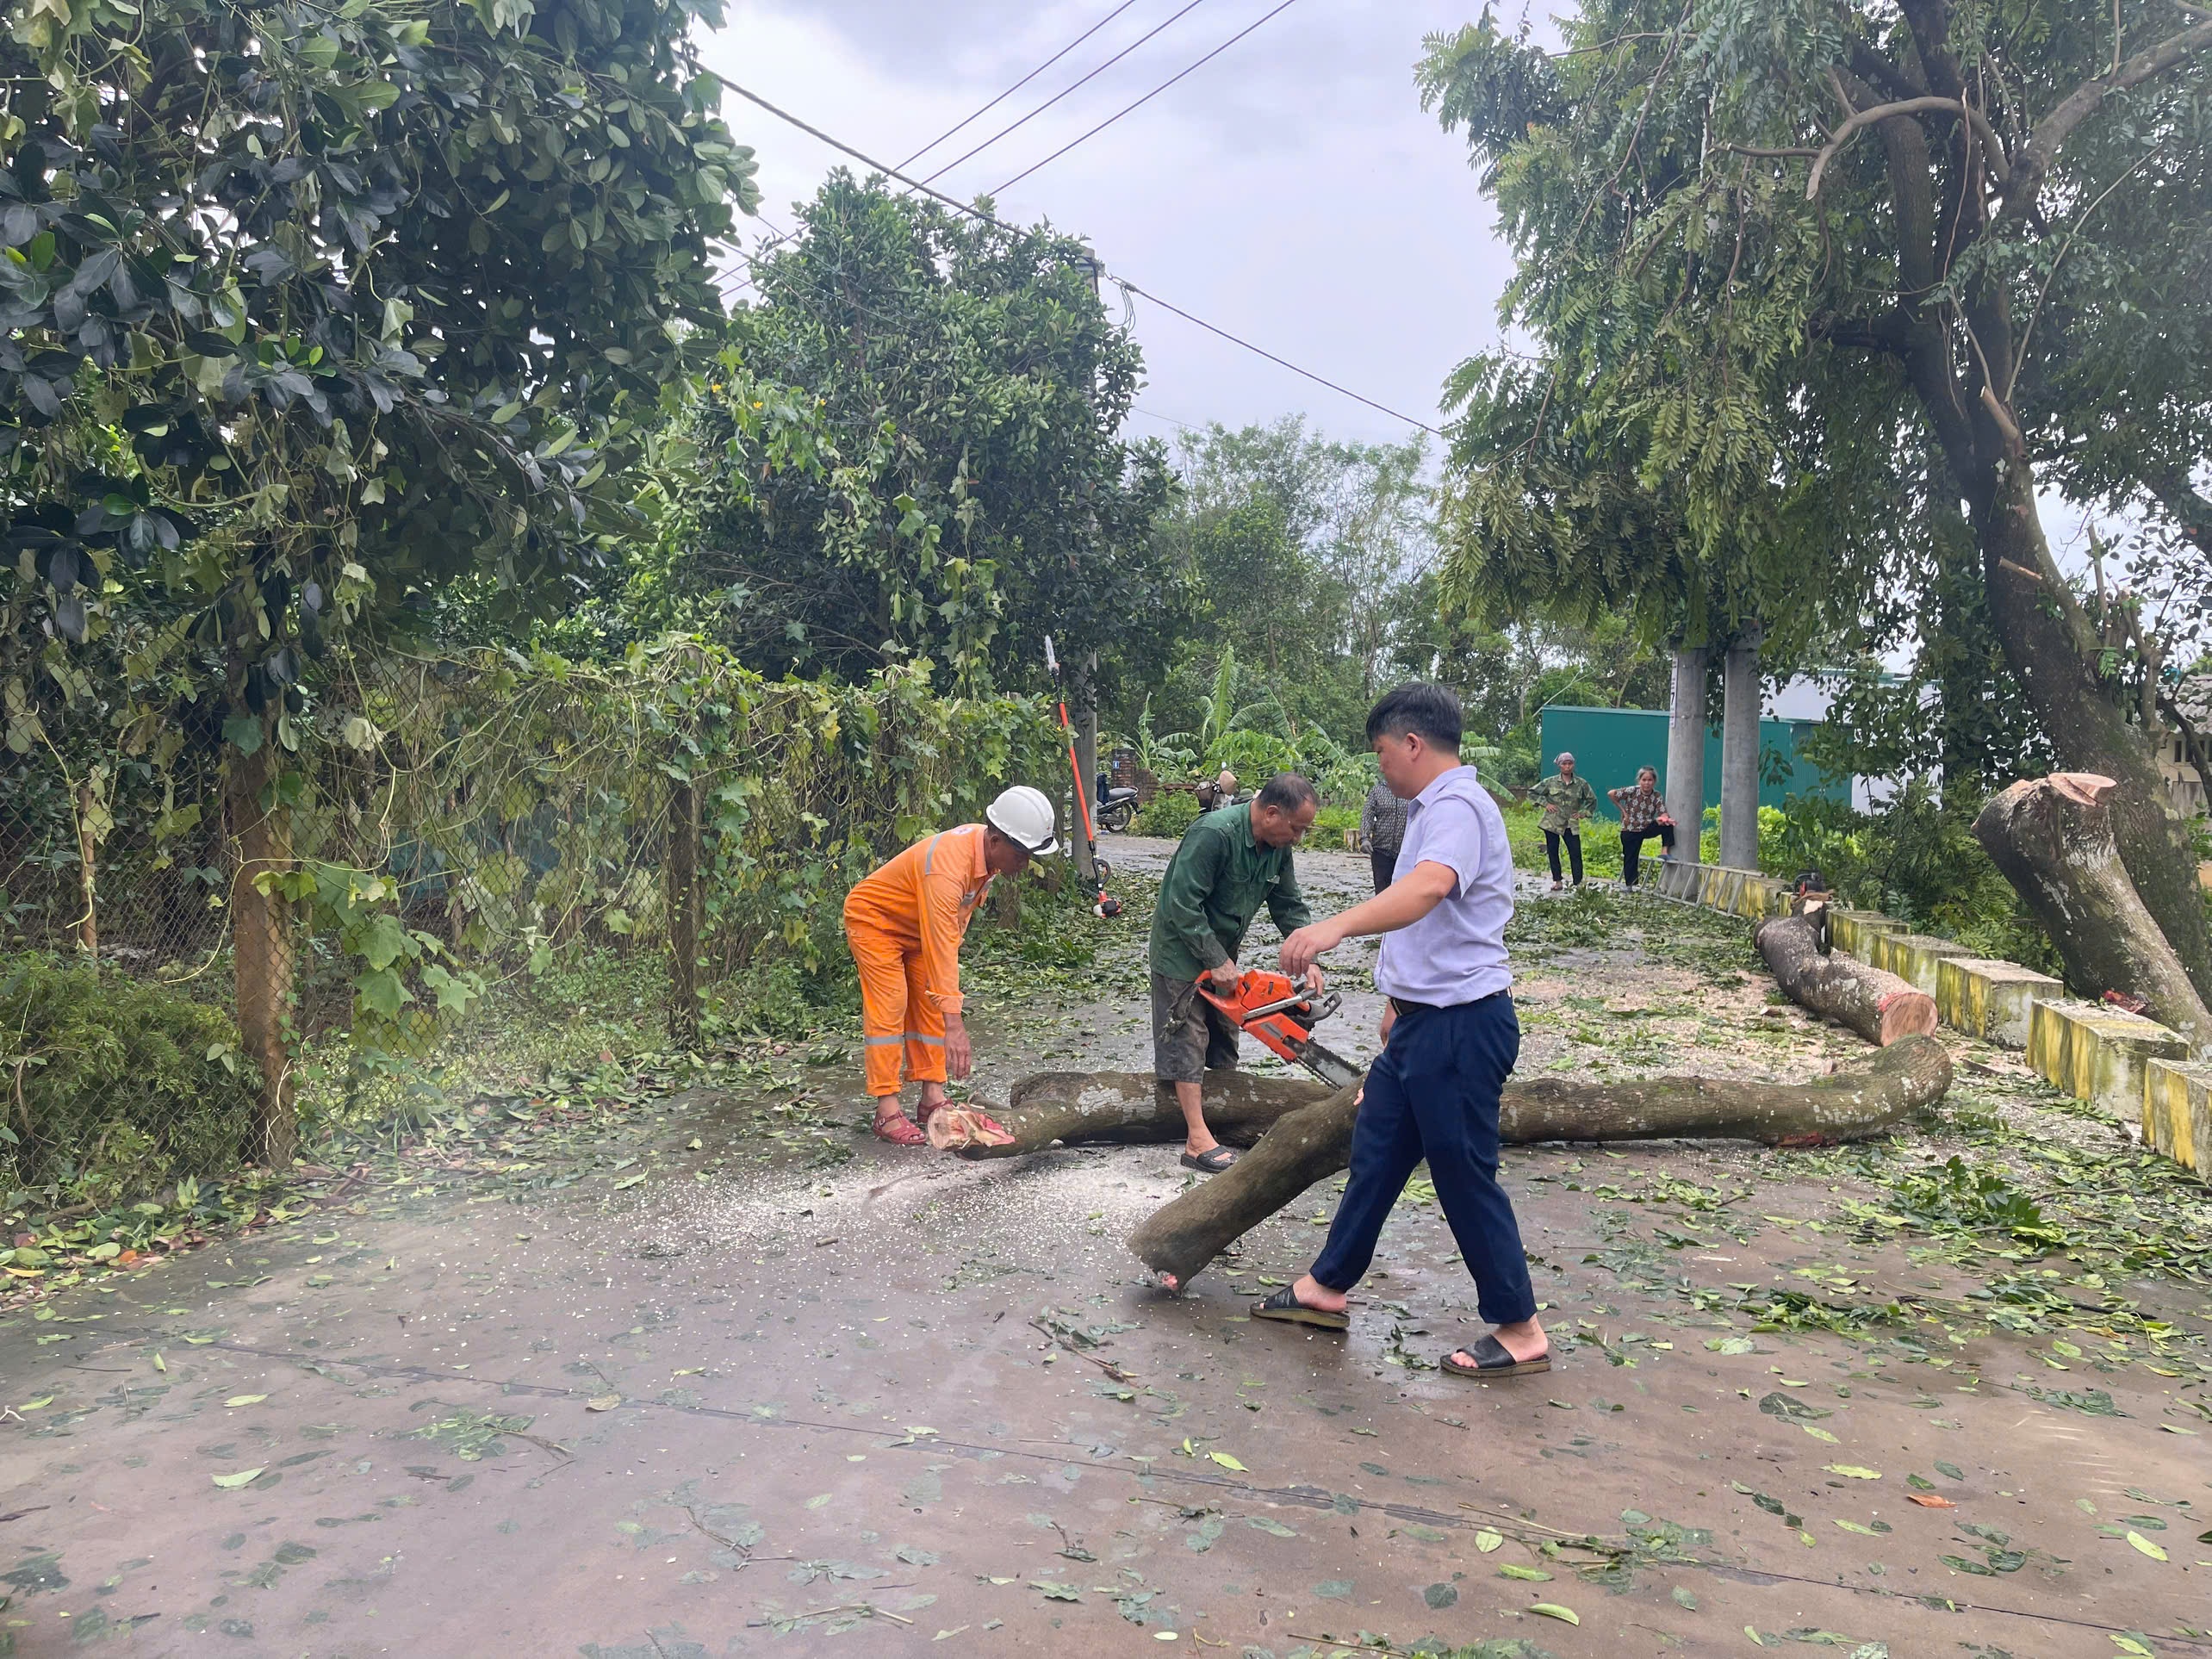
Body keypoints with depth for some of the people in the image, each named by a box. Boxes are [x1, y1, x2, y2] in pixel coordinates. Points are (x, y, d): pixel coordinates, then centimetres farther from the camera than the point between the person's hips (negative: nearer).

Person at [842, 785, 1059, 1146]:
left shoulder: (989, 852, -13)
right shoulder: (948, 866, -41)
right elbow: (941, 948, -46)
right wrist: (954, 1025, -49)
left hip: (917, 926, 9)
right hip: (873, 919, -8)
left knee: (929, 1006, 3)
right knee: (888, 1007, -14)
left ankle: (933, 1098, 7)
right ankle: (887, 1112, -13)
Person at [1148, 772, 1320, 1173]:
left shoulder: (1278, 847, -5)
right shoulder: (1213, 834, -31)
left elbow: (1290, 906, 4)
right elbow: (1183, 905, -31)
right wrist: (1217, 962, -26)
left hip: (1222, 952, 8)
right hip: (1182, 949, -8)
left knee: (1222, 1033, 14)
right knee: (1189, 1037, -7)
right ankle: (1198, 1140, -9)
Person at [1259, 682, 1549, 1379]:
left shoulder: (1458, 806, -19)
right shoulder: (1430, 808, 15)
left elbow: (1427, 888, -40)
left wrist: (1335, 927, -54)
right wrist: (1400, 1001, 29)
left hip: (1461, 1026, -10)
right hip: (1423, 1020, 10)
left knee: (1466, 1176, 0)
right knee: (1375, 1153, 17)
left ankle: (1519, 1332, 14)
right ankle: (1326, 1288, 30)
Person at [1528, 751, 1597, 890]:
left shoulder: (1581, 784, 2)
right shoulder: (1550, 782, 0)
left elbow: (1592, 800, 15)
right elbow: (1532, 793, 7)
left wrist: (1583, 813, 3)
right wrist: (1545, 803, -4)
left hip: (1571, 825, 0)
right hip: (1552, 823, 0)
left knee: (1576, 854, -6)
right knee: (1552, 852, 5)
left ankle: (1578, 883, -1)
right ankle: (1557, 881, 17)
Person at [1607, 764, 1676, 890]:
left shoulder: (1658, 797, -8)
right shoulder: (1632, 792, -15)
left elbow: (1663, 814, -18)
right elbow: (1610, 794, -14)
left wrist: (1664, 819, -44)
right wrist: (1623, 810, -8)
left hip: (1647, 829, 2)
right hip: (1630, 831, -2)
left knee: (1668, 825, -21)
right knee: (1630, 859, 0)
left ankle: (1665, 851, -14)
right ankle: (1629, 886, 14)